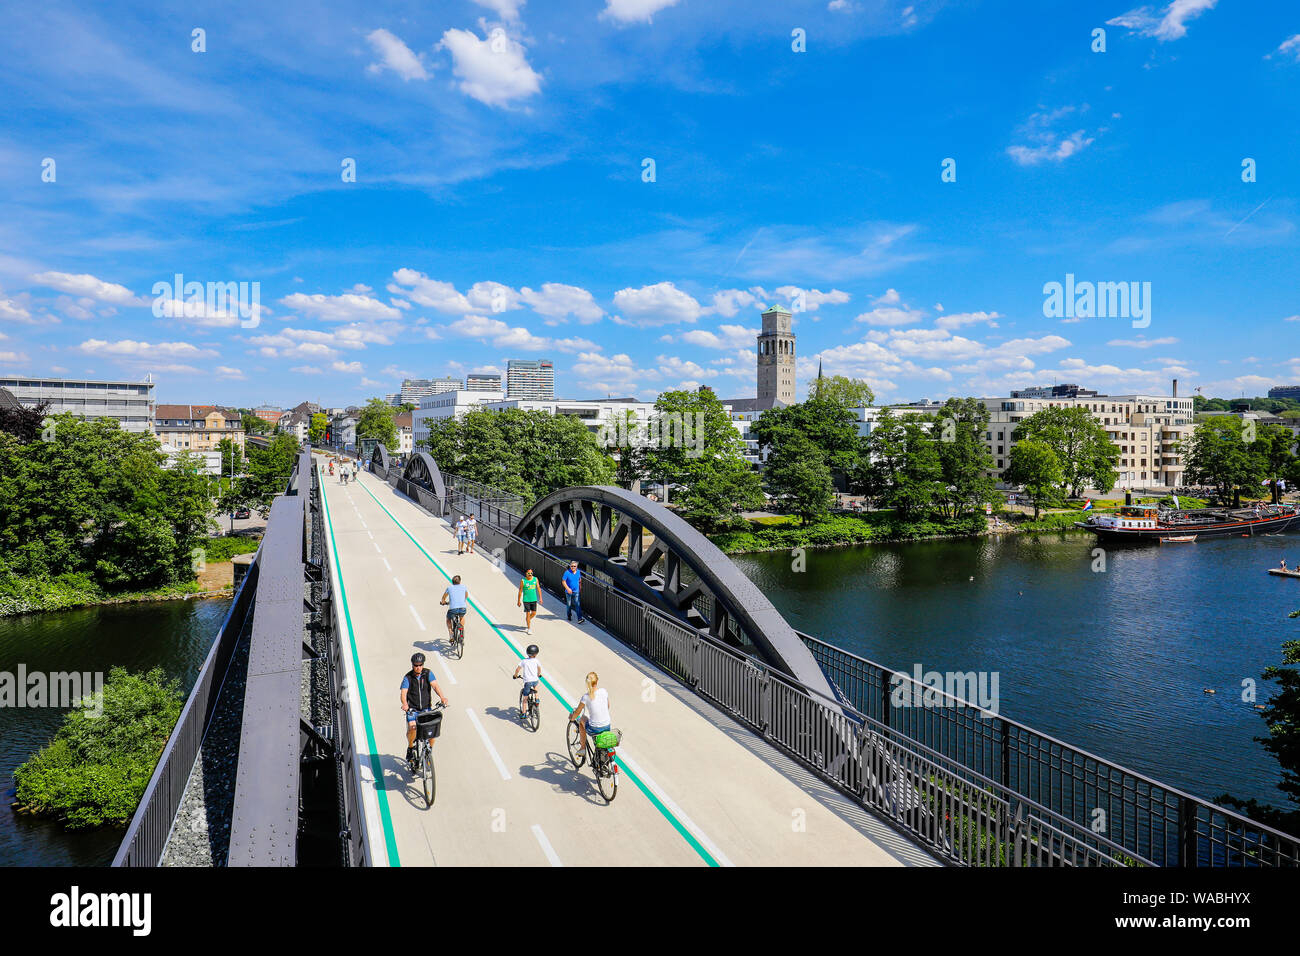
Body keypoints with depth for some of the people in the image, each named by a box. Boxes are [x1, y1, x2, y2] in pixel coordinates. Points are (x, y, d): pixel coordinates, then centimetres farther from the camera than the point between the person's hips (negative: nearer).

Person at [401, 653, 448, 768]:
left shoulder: (428, 674, -3)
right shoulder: (408, 678, -5)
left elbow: (435, 685, -17)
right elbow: (403, 693, -16)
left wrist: (442, 697, -36)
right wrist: (404, 703, -39)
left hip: (426, 708, 1)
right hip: (412, 709, -1)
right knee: (412, 728, -25)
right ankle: (410, 748, 4)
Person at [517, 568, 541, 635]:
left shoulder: (535, 579, 1)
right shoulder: (523, 581, -9)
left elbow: (538, 588, 7)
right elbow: (520, 591, -4)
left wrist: (540, 598, 2)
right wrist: (518, 601, -2)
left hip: (534, 599, 4)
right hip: (526, 600, -4)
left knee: (534, 613, 7)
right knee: (528, 614, -2)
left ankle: (528, 621, 37)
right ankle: (529, 628, 9)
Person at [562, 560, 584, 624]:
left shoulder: (578, 572, -1)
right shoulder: (567, 573, -13)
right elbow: (564, 581, -12)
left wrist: (580, 587, 21)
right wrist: (568, 588, -24)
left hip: (576, 591, 2)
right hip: (568, 592, -2)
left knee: (578, 605, -7)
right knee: (569, 605, 12)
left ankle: (580, 619, -11)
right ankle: (569, 616, 36)